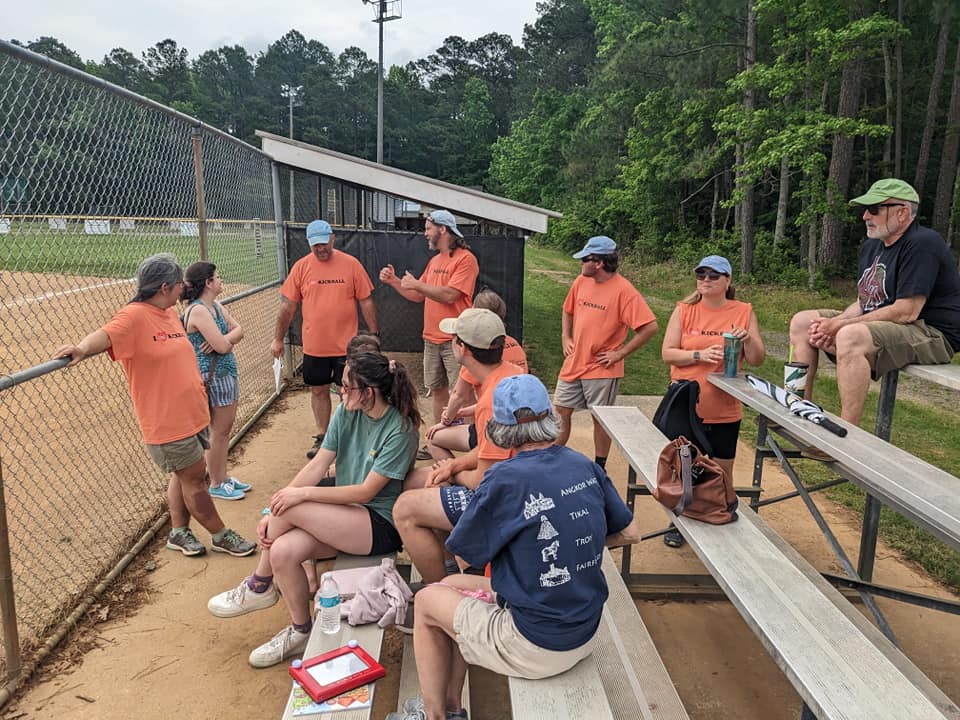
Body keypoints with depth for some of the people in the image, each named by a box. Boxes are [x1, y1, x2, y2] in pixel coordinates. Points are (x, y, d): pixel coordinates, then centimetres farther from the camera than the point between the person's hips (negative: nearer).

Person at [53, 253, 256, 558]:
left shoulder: (171, 313, 9)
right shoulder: (134, 315, -17)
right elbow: (105, 335, -35)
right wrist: (82, 347, -54)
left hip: (192, 414, 9)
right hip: (167, 422, -8)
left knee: (185, 474, 19)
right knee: (194, 478, 4)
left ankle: (179, 533, 35)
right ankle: (221, 537, 18)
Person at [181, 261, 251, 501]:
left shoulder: (217, 306, 10)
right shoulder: (198, 311, -19)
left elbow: (239, 330, 4)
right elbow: (223, 346, -23)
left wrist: (224, 339, -16)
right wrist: (229, 339, -1)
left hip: (227, 372, 9)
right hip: (212, 378, -9)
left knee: (225, 430, 17)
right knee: (219, 432, 3)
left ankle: (223, 477, 31)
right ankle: (216, 485, 18)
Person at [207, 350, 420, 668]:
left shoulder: (401, 429, -19)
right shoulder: (347, 412, -1)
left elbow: (366, 491, -19)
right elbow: (317, 466, -2)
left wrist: (303, 494, -20)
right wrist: (273, 515, -10)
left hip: (381, 525, -6)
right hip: (346, 515, 6)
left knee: (290, 507, -22)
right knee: (283, 551, -20)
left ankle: (260, 586, 6)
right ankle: (301, 632, 6)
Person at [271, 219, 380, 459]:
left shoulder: (351, 264, -4)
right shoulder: (301, 267, -1)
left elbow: (366, 302, -1)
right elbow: (287, 306, 3)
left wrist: (373, 334, -1)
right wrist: (278, 339, 5)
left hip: (346, 344, -2)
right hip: (313, 346, 2)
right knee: (318, 391, 14)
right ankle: (322, 437, 31)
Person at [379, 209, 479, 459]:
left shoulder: (465, 259, -11)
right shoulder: (434, 261, 16)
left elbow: (449, 295, -21)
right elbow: (418, 296, 19)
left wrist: (416, 283, -14)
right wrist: (394, 281, 8)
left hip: (454, 340, -8)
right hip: (432, 338, 8)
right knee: (437, 391, 14)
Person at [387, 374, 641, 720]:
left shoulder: (505, 478, -21)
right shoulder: (587, 467, -4)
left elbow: (465, 555, -9)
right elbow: (630, 533, 7)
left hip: (537, 647, -7)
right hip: (586, 633, 7)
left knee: (427, 601, 15)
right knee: (451, 586, 21)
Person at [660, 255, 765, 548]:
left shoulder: (744, 312, 1)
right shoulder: (684, 310, -2)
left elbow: (757, 360, 1)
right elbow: (667, 353, -7)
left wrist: (748, 340, -19)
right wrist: (699, 355, -21)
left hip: (725, 410, 1)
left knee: (722, 471, 10)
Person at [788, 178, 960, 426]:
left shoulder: (922, 244, -17)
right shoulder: (872, 245, 12)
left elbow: (906, 312, -24)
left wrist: (840, 325, -19)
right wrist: (832, 325, -9)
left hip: (931, 334, -10)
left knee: (851, 336, -37)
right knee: (802, 322, 3)